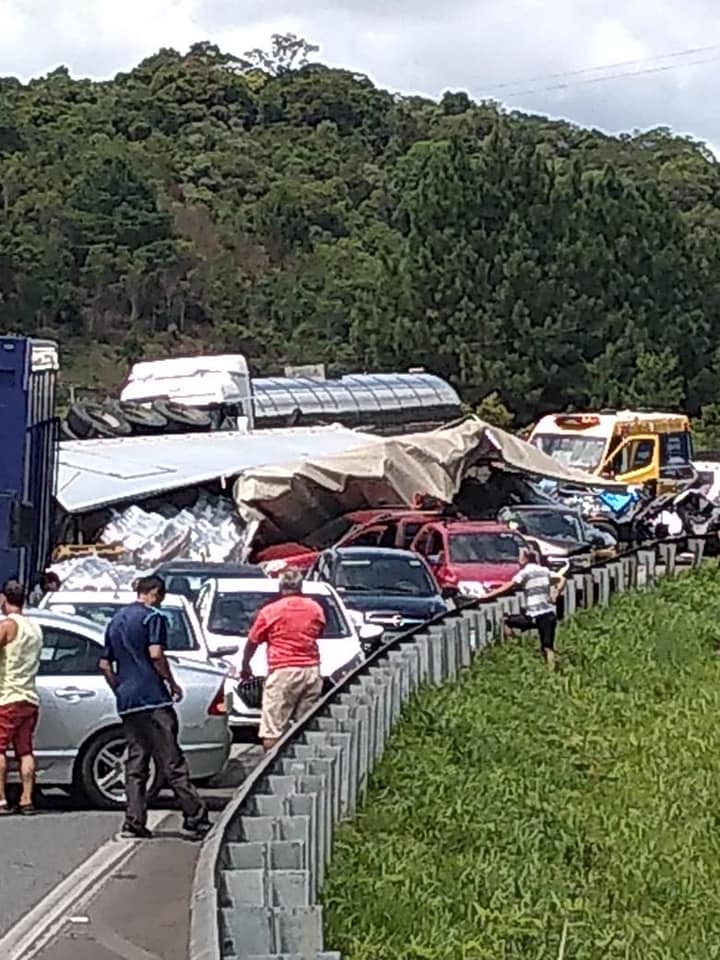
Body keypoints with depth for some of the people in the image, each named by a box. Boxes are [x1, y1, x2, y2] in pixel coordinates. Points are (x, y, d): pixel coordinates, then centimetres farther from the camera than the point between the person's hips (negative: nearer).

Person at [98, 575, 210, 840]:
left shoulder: (116, 621, 18)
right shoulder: (153, 617, -5)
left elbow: (105, 664, 18)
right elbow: (156, 654, -15)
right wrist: (172, 683, -4)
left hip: (126, 701, 7)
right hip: (153, 698, -7)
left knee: (135, 763, 8)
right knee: (171, 761, -6)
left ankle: (134, 823, 3)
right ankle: (195, 818, -3)